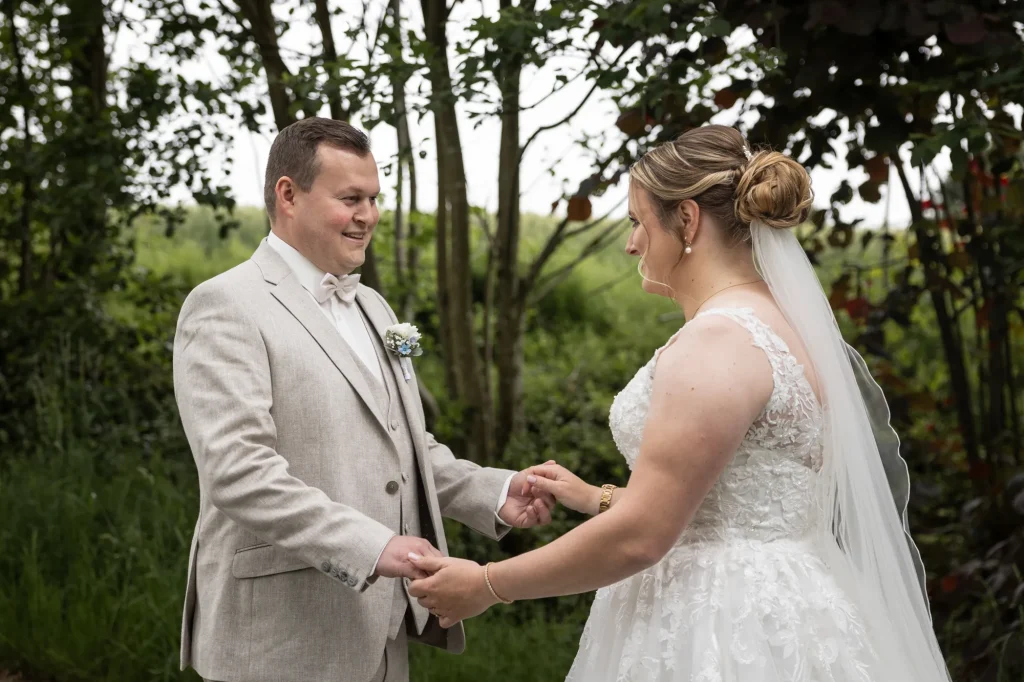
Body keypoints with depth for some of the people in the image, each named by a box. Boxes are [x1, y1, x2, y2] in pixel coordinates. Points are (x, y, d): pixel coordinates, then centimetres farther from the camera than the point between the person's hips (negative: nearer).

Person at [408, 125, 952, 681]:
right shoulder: (774, 323, 11)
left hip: (724, 636, -9)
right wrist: (599, 499, 23)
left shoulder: (717, 342, -19)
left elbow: (640, 536, -21)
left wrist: (487, 586, -11)